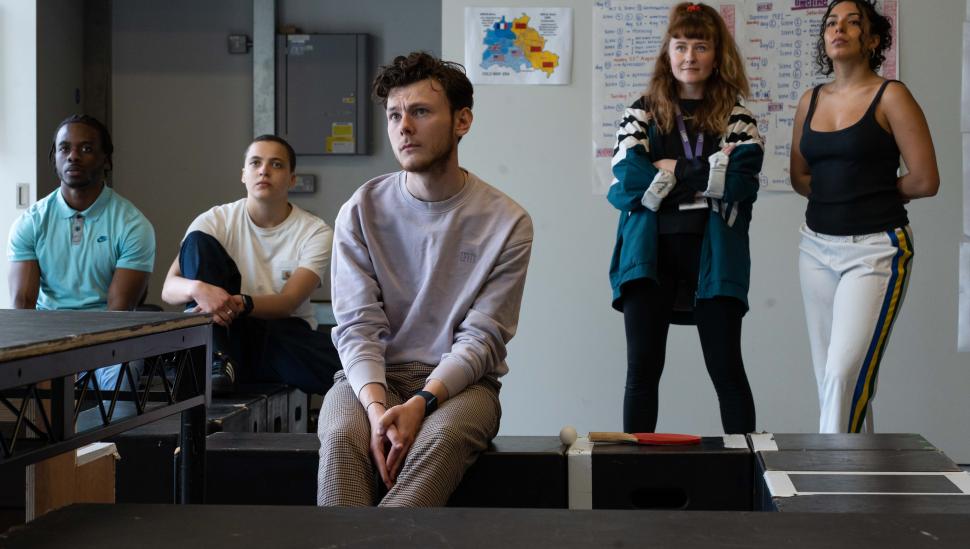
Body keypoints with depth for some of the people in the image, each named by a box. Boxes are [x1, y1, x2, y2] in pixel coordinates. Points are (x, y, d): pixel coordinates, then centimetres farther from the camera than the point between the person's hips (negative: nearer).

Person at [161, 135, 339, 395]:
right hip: (230, 332, 2)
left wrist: (241, 303, -36)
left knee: (339, 370, -36)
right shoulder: (217, 220, -2)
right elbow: (168, 289, -11)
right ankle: (217, 360, -25)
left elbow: (288, 303, -15)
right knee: (197, 241, -19)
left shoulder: (315, 232, -4)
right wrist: (198, 288, -36)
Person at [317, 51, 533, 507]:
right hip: (372, 377, 1)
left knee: (441, 436, -36)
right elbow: (358, 327, -4)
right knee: (342, 435, -33)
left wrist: (419, 403, -23)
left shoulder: (507, 222, -2)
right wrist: (377, 407, -24)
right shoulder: (361, 212, 2)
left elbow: (480, 338, -6)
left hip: (458, 382, -1)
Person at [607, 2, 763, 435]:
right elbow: (627, 175, -7)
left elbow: (740, 180, -11)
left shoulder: (736, 120, 8)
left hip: (713, 256, -1)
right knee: (642, 370, 1)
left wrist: (667, 170, -8)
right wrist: (706, 174, -7)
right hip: (650, 254, 1)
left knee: (726, 369, 2)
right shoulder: (642, 114, 10)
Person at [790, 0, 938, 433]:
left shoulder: (890, 97, -6)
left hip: (875, 249, -6)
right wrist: (850, 192, 4)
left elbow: (925, 181, -8)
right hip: (817, 246, 6)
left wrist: (877, 192, 6)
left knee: (845, 373, -15)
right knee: (829, 377, 6)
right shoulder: (810, 101, 10)